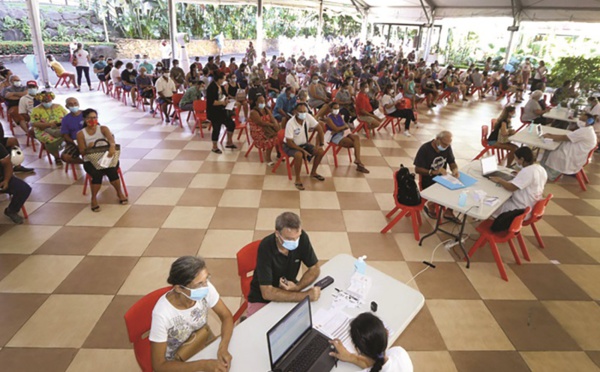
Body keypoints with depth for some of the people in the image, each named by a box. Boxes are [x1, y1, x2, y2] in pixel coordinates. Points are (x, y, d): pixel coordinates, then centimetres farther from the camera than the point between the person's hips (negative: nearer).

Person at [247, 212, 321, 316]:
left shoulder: (302, 237, -17)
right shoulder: (266, 247, -28)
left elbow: (315, 269, -5)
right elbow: (267, 293, -30)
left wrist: (298, 287, -22)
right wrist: (305, 295, -33)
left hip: (288, 291, 4)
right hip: (262, 300, -4)